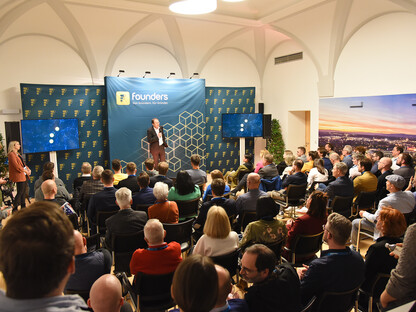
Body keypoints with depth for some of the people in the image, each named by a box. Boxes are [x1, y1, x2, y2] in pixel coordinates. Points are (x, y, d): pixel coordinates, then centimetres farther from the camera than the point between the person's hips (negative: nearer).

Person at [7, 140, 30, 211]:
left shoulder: (18, 154, 19)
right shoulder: (11, 154, -11)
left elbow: (23, 163, 20)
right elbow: (16, 166, -18)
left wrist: (28, 169, 3)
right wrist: (25, 171, -14)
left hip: (24, 175, 9)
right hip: (19, 176, -9)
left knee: (24, 192, 11)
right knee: (20, 192, -9)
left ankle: (23, 207, 17)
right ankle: (14, 208, -3)